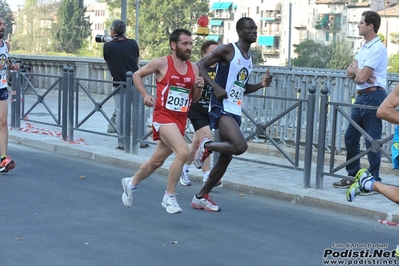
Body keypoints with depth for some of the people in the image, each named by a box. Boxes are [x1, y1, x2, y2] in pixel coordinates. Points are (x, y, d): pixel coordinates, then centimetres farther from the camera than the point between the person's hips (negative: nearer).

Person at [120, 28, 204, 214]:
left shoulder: (194, 68, 7)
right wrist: (145, 95, -7)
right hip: (163, 117, -6)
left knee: (157, 161, 16)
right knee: (183, 152, -27)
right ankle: (169, 197, -12)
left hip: (181, 119, 6)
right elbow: (137, 75, 6)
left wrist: (199, 87, -7)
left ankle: (131, 183, 43)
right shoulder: (161, 63, -7)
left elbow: (194, 99, 14)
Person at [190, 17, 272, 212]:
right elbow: (200, 65, -10)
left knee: (226, 158, 9)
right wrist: (216, 86, -22)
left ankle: (201, 197, 21)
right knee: (240, 146, -28)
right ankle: (207, 146, 0)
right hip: (221, 108, -9)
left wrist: (261, 85, 7)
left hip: (235, 112, 9)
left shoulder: (249, 57, 17)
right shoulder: (227, 50, -7)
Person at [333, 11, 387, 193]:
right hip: (361, 97, 10)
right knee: (351, 136, 13)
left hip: (373, 97, -10)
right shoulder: (365, 47, 16)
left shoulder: (378, 48, -15)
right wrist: (357, 70, -10)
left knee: (372, 141, -5)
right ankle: (353, 175, 23)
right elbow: (349, 71, 11)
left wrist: (356, 73, 3)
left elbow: (361, 77, -19)